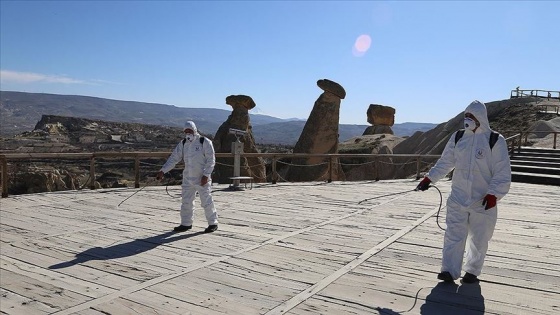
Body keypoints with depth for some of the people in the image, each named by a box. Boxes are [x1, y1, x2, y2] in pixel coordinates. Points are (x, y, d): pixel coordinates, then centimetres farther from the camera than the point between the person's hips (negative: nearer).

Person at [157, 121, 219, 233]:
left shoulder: (205, 142, -7)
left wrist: (206, 175, -16)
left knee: (206, 201, -2)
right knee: (186, 202, 10)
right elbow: (173, 158, 9)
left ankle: (213, 223, 12)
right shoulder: (183, 144, 9)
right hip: (188, 178, 6)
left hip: (202, 178, -6)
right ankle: (186, 224, 23)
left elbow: (211, 160, -9)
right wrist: (163, 171, 0)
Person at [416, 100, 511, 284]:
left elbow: (503, 172, -8)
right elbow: (445, 162, 13)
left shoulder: (495, 140, -7)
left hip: (483, 201, -2)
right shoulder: (458, 137, 4)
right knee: (454, 234, -1)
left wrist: (493, 194, -17)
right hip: (458, 198, 2)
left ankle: (472, 271, 27)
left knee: (479, 238, 10)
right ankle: (449, 270, 4)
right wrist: (429, 179, 8)